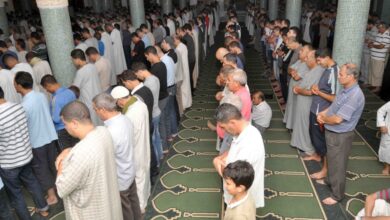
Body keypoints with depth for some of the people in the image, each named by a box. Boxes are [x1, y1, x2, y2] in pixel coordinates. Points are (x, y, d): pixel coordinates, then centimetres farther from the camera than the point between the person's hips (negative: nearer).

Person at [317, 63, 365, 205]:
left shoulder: (355, 95, -29)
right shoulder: (346, 90, 2)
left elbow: (338, 119, -29)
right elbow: (334, 106, 16)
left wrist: (323, 119, -11)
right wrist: (322, 114, -1)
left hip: (340, 136, -9)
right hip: (332, 132, 9)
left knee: (338, 164, 6)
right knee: (332, 160, 26)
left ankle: (337, 195, 23)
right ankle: (330, 180, 48)